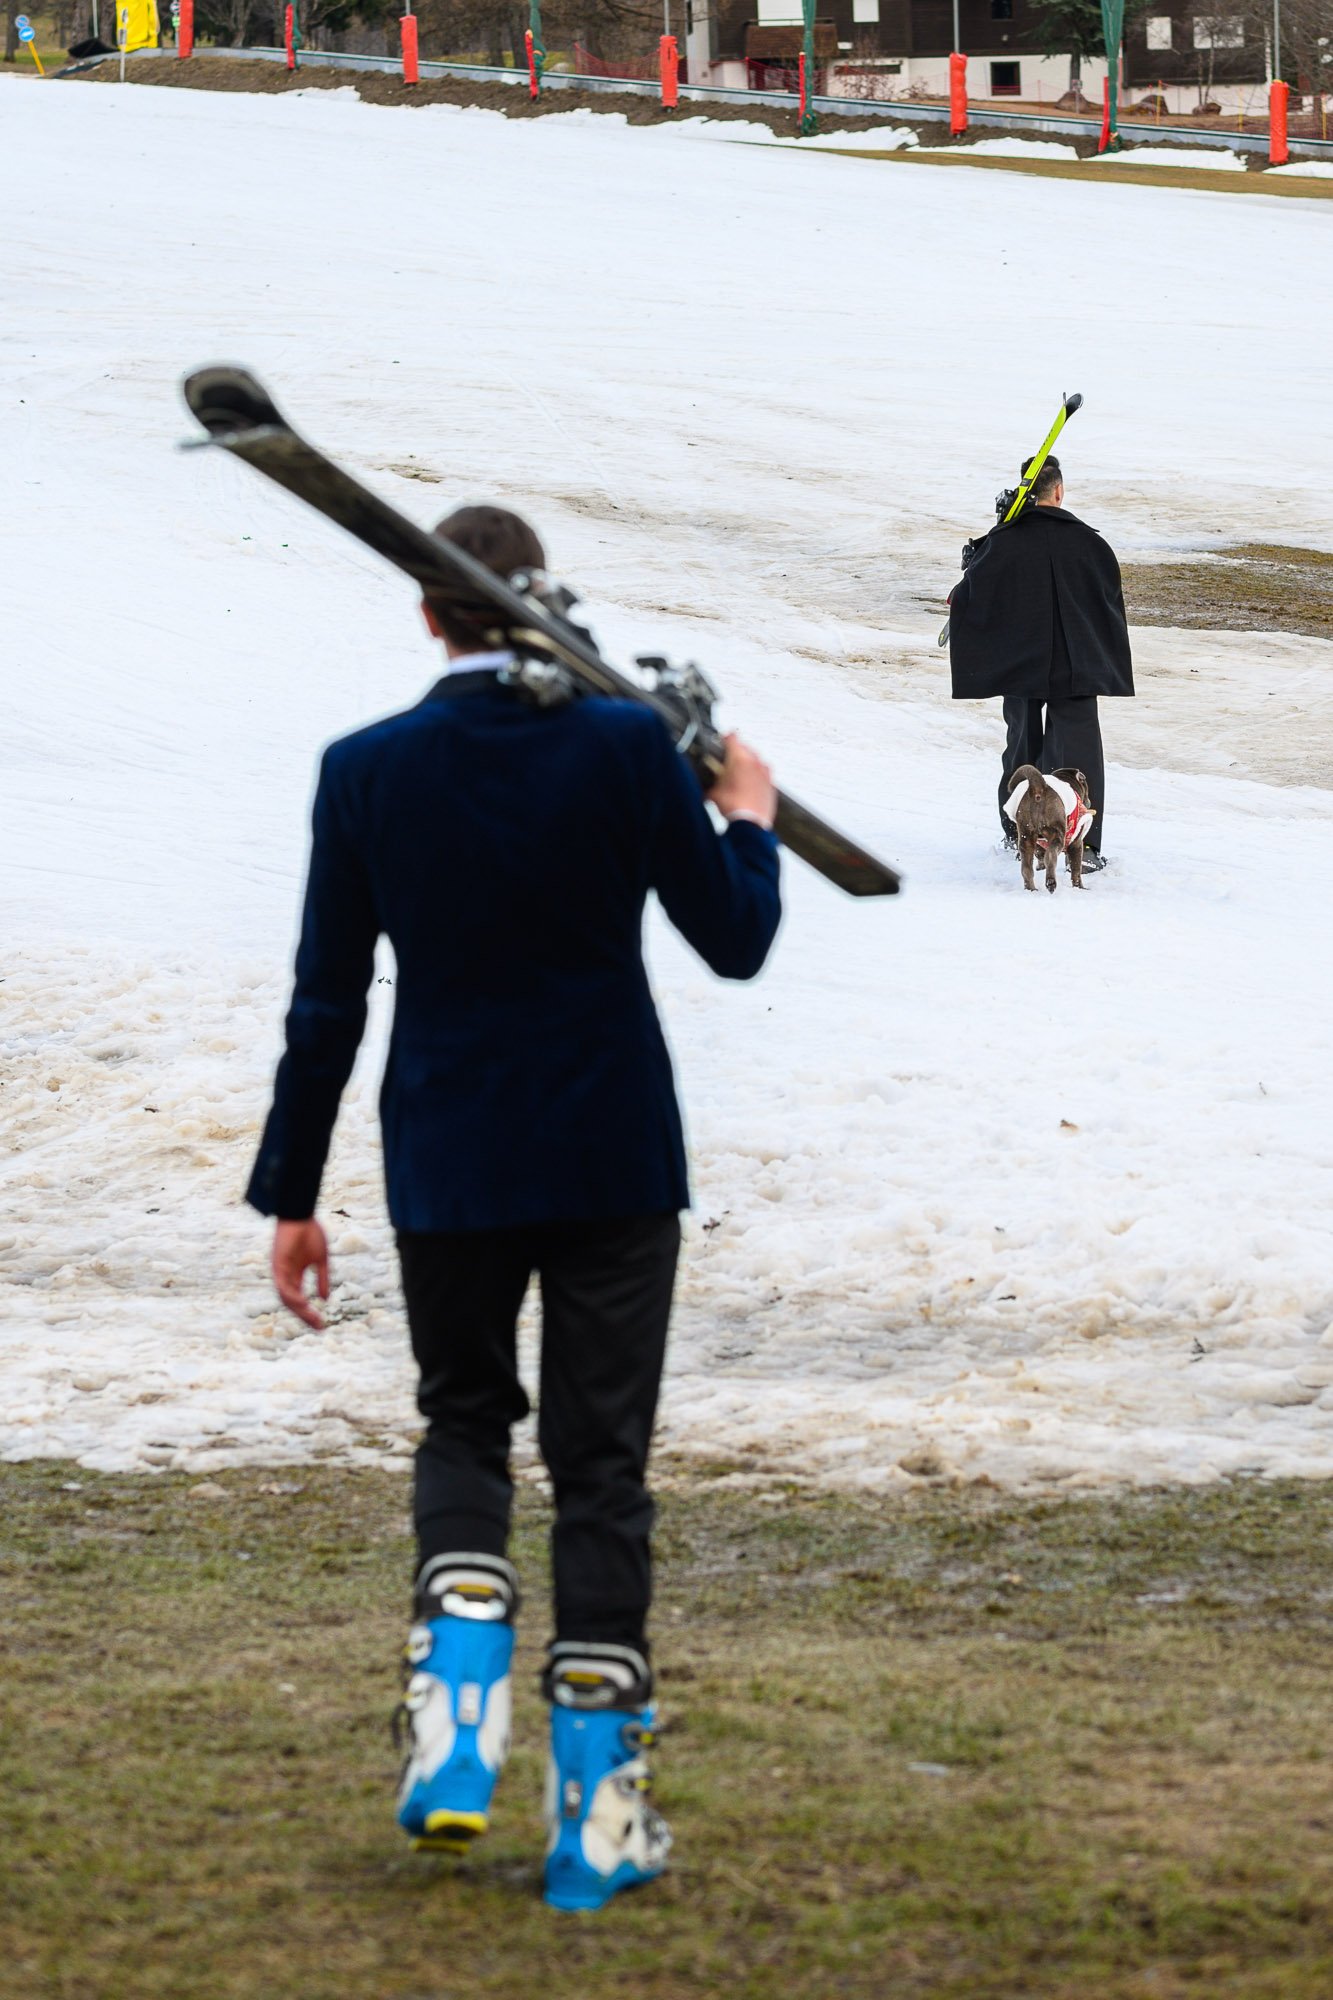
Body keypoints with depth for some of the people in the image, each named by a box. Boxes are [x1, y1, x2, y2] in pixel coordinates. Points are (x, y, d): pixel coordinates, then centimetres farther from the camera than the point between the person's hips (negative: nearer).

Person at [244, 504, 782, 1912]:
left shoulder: (364, 772, -6)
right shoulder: (628, 749, -9)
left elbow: (326, 1004, -2)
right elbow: (736, 941, -2)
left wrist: (290, 1197, 6)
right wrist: (749, 818, 18)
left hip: (447, 1169, 1)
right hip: (614, 1162, -1)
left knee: (462, 1426, 21)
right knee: (600, 1464, 7)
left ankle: (457, 1697, -3)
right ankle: (597, 1806, 5)